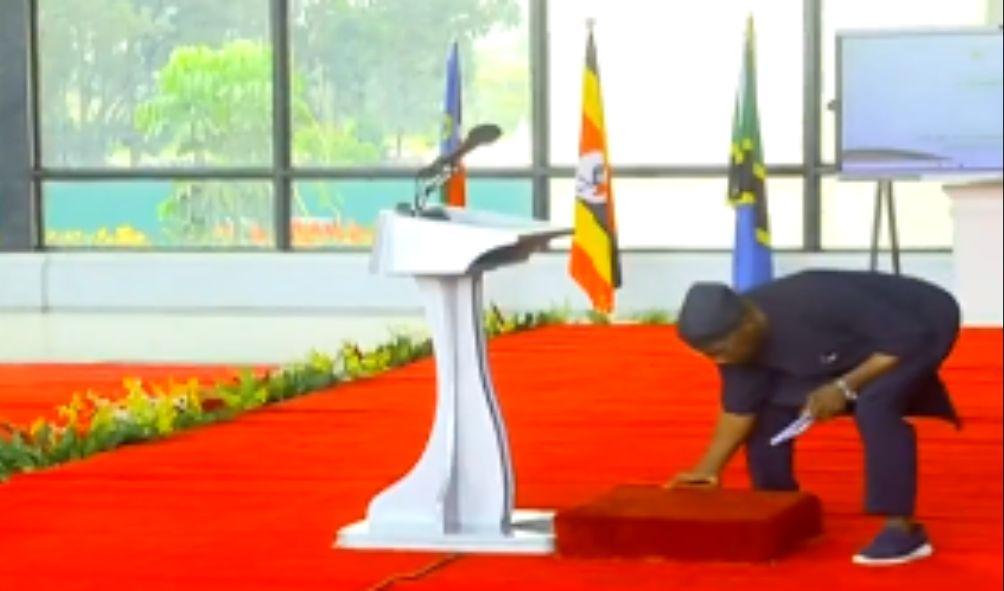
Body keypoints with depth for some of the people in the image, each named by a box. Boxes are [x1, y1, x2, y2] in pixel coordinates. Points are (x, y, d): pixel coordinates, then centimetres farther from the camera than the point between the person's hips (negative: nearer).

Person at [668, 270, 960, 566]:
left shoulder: (816, 305, -39)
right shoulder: (738, 336, -17)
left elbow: (908, 337, -31)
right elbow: (739, 407, -6)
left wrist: (844, 388, -30)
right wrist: (708, 470, -11)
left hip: (922, 326, -7)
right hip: (858, 343, 7)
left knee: (873, 406, -32)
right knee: (771, 407, 1)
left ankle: (904, 530, -27)